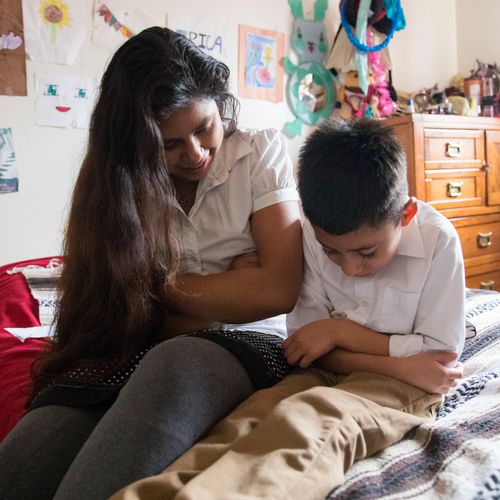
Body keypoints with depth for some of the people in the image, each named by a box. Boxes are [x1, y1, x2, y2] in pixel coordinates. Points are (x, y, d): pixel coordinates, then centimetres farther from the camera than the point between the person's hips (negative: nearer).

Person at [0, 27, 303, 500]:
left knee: (173, 366, -37)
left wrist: (162, 286, -1)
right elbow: (117, 298, 1)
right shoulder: (122, 182, 6)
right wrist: (231, 284, -5)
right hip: (139, 354, 2)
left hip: (247, 344, -1)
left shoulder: (262, 153, 3)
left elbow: (277, 290, -6)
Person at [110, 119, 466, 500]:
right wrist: (403, 365, -20)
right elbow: (304, 346, -9)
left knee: (314, 419, -37)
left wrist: (339, 330, -16)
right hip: (330, 371, 3)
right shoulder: (315, 234, -9)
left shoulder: (438, 239, -15)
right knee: (251, 418, -31)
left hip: (403, 384, -3)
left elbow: (442, 353, -11)